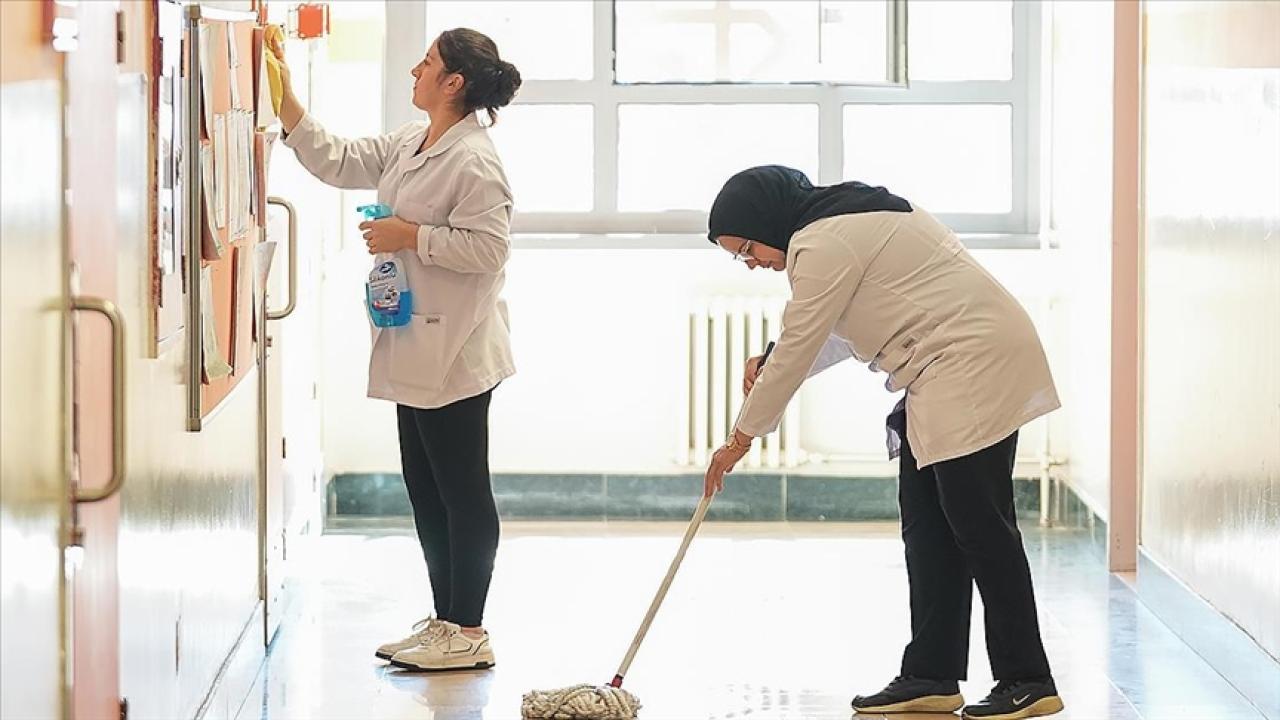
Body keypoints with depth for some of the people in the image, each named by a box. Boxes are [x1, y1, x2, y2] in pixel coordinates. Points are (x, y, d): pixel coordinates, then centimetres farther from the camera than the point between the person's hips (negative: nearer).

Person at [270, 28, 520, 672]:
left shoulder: (473, 160, -17)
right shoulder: (410, 144, 13)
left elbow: (487, 247, -22)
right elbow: (337, 162, 19)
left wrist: (410, 236, -18)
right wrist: (286, 101, 13)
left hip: (453, 353, -10)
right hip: (416, 349, 10)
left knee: (461, 491, -2)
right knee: (426, 490, 14)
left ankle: (469, 632, 5)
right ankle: (445, 621, 23)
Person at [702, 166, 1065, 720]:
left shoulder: (825, 245, -15)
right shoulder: (845, 222, 18)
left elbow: (798, 347, -12)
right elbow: (837, 334, 25)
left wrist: (743, 436, -3)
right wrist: (771, 365, 10)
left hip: (976, 364, -11)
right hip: (942, 379, 11)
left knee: (980, 524, -9)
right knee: (926, 523, 8)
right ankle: (931, 676, 9)